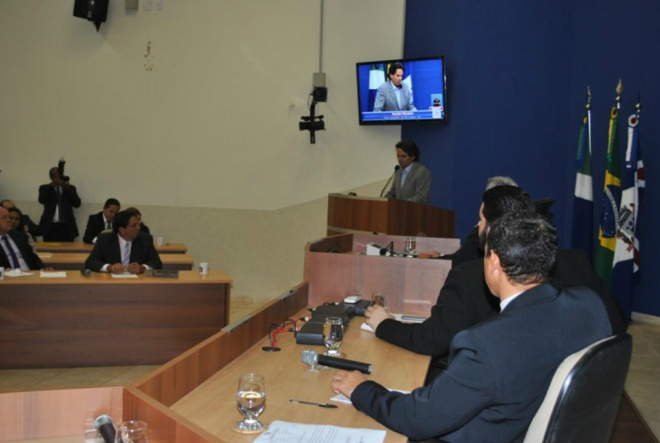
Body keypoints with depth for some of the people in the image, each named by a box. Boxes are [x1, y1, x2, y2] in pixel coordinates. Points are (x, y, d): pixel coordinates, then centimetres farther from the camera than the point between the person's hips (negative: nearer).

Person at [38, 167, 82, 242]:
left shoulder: (70, 188, 16)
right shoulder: (45, 188, 14)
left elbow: (77, 203, 2)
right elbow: (41, 200, -6)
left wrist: (67, 189, -9)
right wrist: (52, 186, -16)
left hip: (66, 227, 1)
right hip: (50, 226, 0)